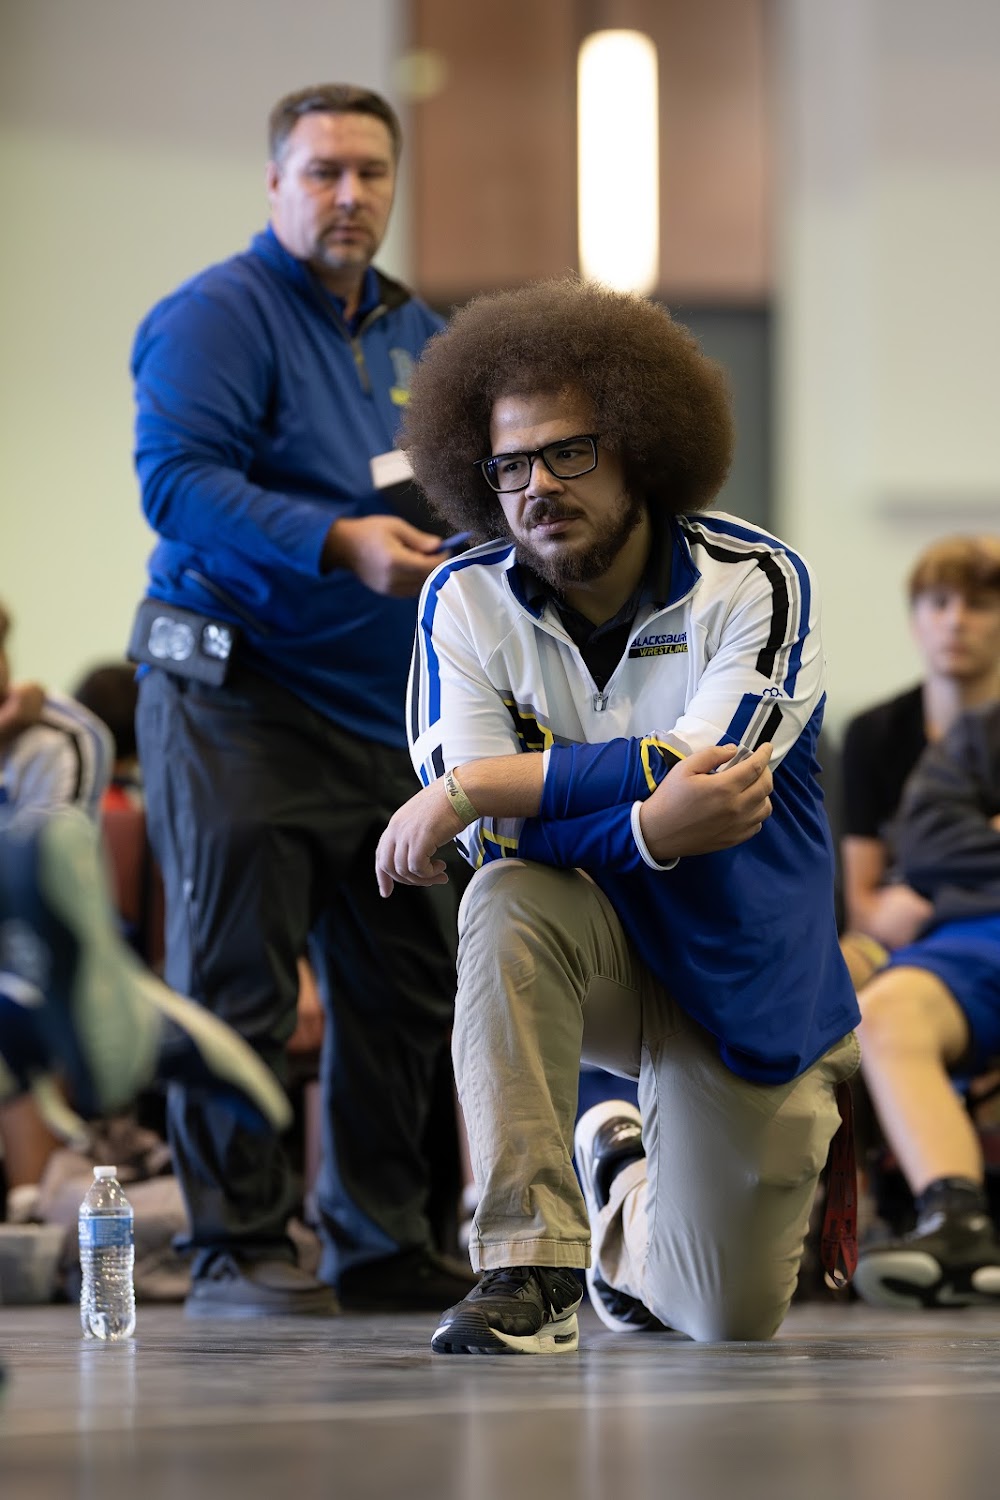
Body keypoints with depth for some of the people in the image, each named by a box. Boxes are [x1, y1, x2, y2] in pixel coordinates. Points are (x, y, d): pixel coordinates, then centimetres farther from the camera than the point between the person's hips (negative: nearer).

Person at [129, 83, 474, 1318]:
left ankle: (381, 1239, 17)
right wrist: (339, 544, -27)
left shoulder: (417, 332, 19)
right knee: (235, 986, -7)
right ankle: (236, 1249, -1)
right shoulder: (215, 315, -6)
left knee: (403, 986, 8)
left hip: (389, 707, 7)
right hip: (239, 704, -7)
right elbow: (177, 479, -18)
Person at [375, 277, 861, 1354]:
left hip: (738, 972, 0)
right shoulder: (465, 600, -10)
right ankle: (528, 1263, -30)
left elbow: (694, 775, -29)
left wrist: (473, 790, -33)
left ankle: (625, 1175, 40)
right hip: (584, 938, 0)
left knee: (730, 1316, 3)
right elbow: (491, 829, -21)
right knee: (510, 898, -36)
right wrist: (647, 826, -39)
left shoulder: (755, 583, -15)